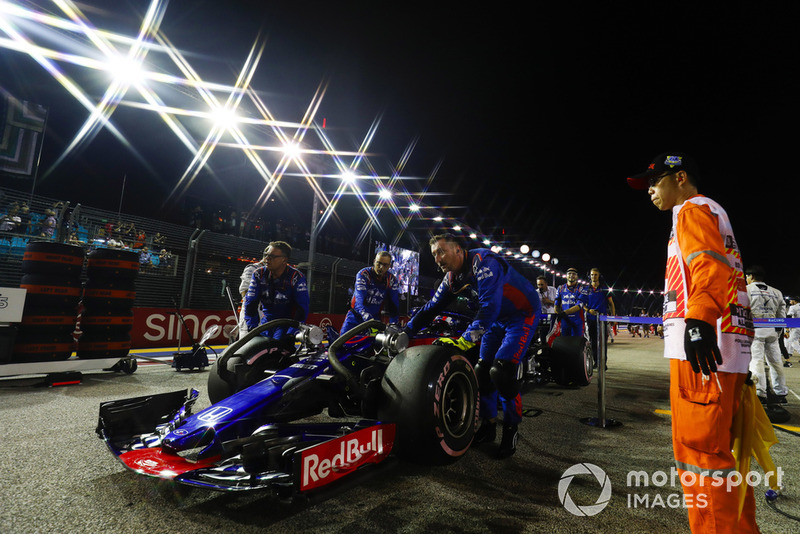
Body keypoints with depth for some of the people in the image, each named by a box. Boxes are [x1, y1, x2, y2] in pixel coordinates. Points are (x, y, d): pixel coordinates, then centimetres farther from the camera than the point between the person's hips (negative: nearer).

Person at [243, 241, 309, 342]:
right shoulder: (259, 274, -3)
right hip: (266, 321, 5)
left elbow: (302, 308, -19)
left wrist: (291, 334, -26)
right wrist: (253, 330, -11)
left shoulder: (297, 277, -17)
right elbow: (250, 303, -3)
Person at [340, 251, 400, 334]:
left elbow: (394, 304, -8)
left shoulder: (392, 280, -6)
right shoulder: (363, 274, -17)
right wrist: (369, 319, -43)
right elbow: (360, 300, -29)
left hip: (374, 317, 3)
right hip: (355, 317, -2)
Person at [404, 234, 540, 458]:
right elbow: (431, 307, 2)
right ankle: (488, 427, 19)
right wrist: (405, 332, -2)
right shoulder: (452, 278, -2)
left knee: (501, 371, -18)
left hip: (523, 314, -8)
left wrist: (467, 339, -40)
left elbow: (489, 305, -37)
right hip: (497, 319, 8)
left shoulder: (483, 261, -29)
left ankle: (511, 431, 2)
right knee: (482, 370, 4)